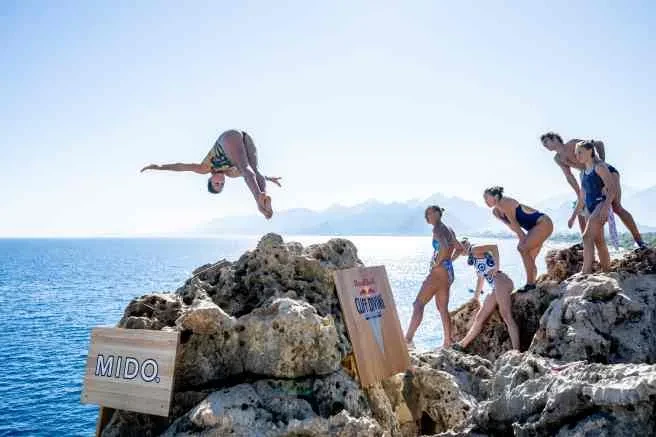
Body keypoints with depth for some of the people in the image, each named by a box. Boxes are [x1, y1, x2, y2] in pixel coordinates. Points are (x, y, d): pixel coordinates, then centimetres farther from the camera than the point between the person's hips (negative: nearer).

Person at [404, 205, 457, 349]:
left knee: (418, 304, -9)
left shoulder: (438, 229, -11)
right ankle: (448, 341, 15)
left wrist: (437, 264, -17)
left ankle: (408, 339, -12)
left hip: (439, 271, -10)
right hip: (448, 272, 10)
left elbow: (444, 247, -27)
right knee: (442, 308, 14)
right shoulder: (449, 230, 16)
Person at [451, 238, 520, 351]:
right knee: (479, 317, 11)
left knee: (506, 317, -18)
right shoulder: (474, 259, 29)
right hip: (496, 288, 10)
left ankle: (516, 351, -25)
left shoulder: (475, 249, 2)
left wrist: (496, 267, -15)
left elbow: (494, 247, -14)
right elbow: (480, 278, 37)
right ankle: (462, 344, 16)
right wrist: (476, 297, 39)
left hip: (501, 282, -10)